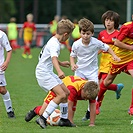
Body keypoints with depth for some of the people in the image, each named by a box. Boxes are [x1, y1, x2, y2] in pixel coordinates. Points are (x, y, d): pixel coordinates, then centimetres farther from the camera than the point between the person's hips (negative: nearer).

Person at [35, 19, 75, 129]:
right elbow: (54, 58, -39)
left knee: (66, 92, 13)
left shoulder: (55, 41, 14)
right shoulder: (54, 44, -19)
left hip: (49, 72, 11)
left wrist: (61, 63, 49)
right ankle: (43, 118, -22)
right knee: (61, 95, -21)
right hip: (43, 73, -11)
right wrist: (59, 71, -55)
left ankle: (64, 119, 23)